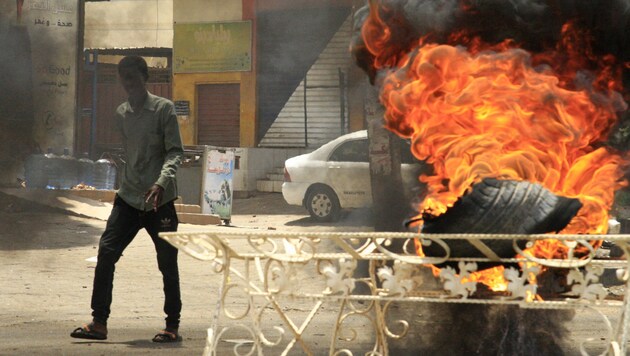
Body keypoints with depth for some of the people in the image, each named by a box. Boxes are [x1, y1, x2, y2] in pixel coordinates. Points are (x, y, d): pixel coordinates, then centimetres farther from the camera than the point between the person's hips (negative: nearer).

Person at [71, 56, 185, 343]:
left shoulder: (163, 109, -7)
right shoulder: (121, 113, 10)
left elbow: (175, 151, -12)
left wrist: (161, 182, -26)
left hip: (159, 200, -5)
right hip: (128, 198, 5)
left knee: (167, 263, 2)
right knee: (106, 253, -7)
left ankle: (172, 326, 13)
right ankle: (99, 322, -4)